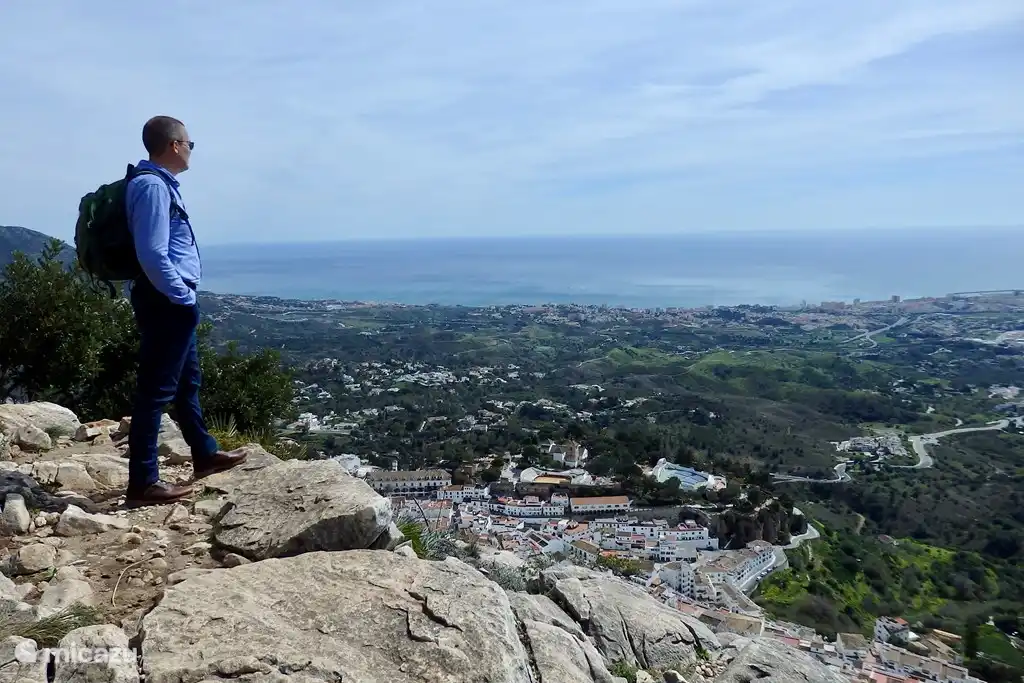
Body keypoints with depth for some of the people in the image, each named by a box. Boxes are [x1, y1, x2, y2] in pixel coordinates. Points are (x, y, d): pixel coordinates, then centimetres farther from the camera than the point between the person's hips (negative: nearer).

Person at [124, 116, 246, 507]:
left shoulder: (160, 184, 16)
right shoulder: (152, 186, -16)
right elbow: (152, 255, -25)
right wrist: (182, 297, -17)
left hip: (173, 302, 11)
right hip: (166, 303, -11)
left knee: (187, 381, 19)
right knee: (156, 389, -6)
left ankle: (205, 454, 34)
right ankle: (143, 482, 1)